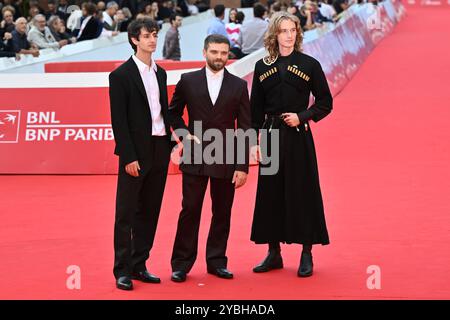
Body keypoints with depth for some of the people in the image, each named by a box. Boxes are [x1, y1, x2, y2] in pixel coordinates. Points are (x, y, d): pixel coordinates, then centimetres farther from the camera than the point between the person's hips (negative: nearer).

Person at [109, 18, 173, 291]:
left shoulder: (160, 73, 12)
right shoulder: (121, 75, -7)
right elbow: (119, 120, -11)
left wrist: (168, 145, 7)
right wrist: (129, 157, -15)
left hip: (160, 150, 6)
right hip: (136, 153, -6)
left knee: (149, 211, 10)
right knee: (126, 212, -1)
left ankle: (139, 265, 18)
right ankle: (122, 270, 4)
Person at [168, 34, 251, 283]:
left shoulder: (239, 86, 3)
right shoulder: (188, 81, 3)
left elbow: (245, 128, 2)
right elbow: (173, 113, 16)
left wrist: (243, 166, -3)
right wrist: (184, 134, -3)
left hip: (226, 159, 1)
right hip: (194, 158, -1)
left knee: (222, 213, 7)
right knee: (190, 211, 0)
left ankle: (217, 261, 19)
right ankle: (181, 263, 8)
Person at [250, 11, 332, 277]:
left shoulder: (310, 65, -1)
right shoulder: (262, 67, 6)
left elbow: (325, 103, 2)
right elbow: (256, 109, 9)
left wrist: (302, 117, -12)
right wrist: (255, 141, 2)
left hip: (299, 137, -2)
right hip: (271, 136, 3)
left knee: (302, 191, -1)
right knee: (271, 193, 5)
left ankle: (307, 254, 8)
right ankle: (274, 252, 16)